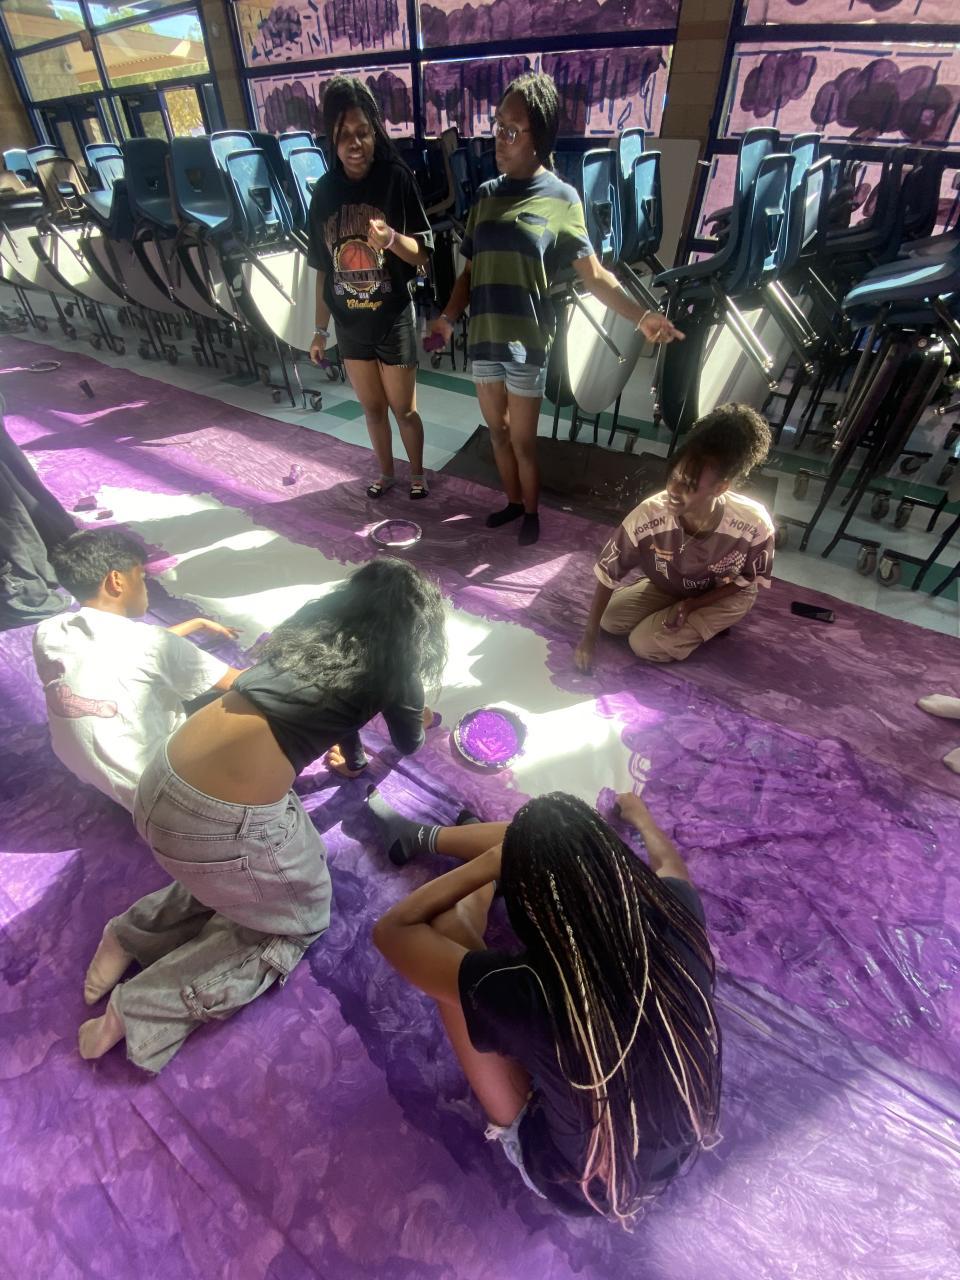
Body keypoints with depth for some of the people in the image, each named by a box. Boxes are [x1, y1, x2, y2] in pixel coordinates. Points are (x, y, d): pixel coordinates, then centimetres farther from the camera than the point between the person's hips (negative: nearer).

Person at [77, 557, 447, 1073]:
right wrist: (412, 714, 40)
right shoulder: (392, 666, -2)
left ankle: (131, 936, 25)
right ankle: (137, 1014, 15)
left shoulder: (313, 619, 13)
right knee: (299, 919, 20)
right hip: (218, 822, -7)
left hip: (160, 780, 7)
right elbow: (409, 745, 18)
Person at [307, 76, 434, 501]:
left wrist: (391, 238, -28)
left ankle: (417, 474, 30)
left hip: (393, 319, -3)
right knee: (373, 408, 15)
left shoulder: (396, 178, -8)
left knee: (404, 409, 7)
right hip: (350, 323, 4)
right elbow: (323, 268, 7)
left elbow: (422, 255, -8)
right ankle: (386, 473, 35)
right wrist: (321, 329, 7)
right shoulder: (325, 191, 2)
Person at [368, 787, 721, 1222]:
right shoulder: (675, 924, -30)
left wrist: (491, 861, -21)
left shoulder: (523, 990, -41)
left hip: (574, 1184, -2)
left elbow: (393, 929, -24)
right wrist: (640, 816, 17)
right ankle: (422, 836, 23)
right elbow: (670, 863, -2)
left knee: (449, 919, -13)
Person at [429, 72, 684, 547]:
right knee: (497, 431, 14)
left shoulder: (559, 198, -3)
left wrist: (641, 316, -16)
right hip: (483, 336, 5)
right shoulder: (486, 194, 11)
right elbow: (471, 270, 14)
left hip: (526, 339, -5)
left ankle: (531, 511, 24)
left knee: (522, 439, 2)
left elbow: (593, 274, -5)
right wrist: (448, 317, -1)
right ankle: (513, 500, 33)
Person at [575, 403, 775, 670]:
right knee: (610, 620, -7)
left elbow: (750, 580, -13)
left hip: (727, 595, -3)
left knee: (644, 644, -17)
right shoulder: (647, 516, -34)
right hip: (670, 586, 3)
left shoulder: (754, 525, -35)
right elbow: (607, 573, -21)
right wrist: (589, 637, -19)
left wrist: (693, 605, -23)